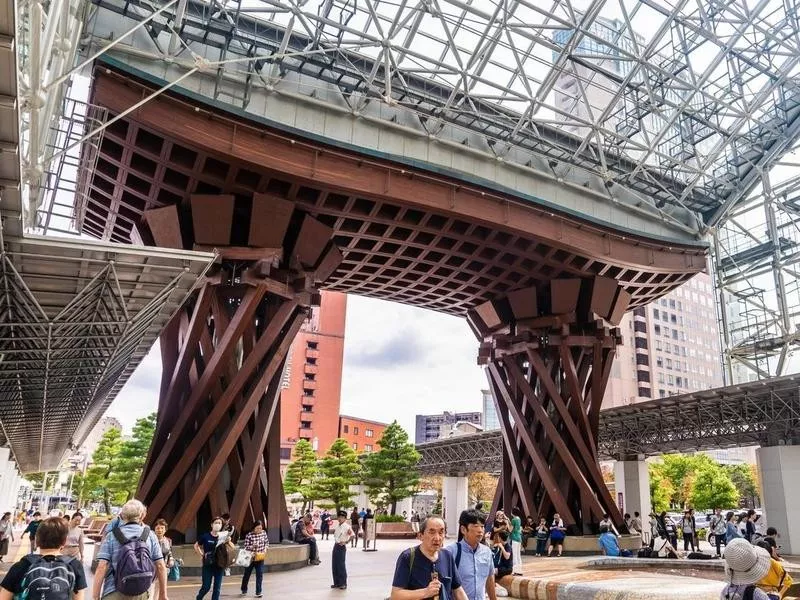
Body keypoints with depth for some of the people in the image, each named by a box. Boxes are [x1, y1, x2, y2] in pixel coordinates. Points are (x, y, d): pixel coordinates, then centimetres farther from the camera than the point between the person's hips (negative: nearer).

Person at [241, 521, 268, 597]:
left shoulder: (264, 533, -5)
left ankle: (258, 592, 5)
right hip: (250, 557, -2)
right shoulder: (249, 535, -18)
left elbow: (267, 542, 8)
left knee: (260, 574, -4)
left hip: (260, 558, 2)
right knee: (247, 574, 15)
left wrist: (265, 549, -9)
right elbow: (246, 547, -15)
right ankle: (244, 590, 37)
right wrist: (253, 546, -31)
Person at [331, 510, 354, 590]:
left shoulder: (347, 526, -13)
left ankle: (343, 584, 5)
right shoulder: (337, 526, 10)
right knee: (334, 565, 10)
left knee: (341, 565, -4)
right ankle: (336, 583, 20)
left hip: (341, 547, -8)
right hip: (336, 546, 8)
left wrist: (346, 542, -16)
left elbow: (352, 535, -23)